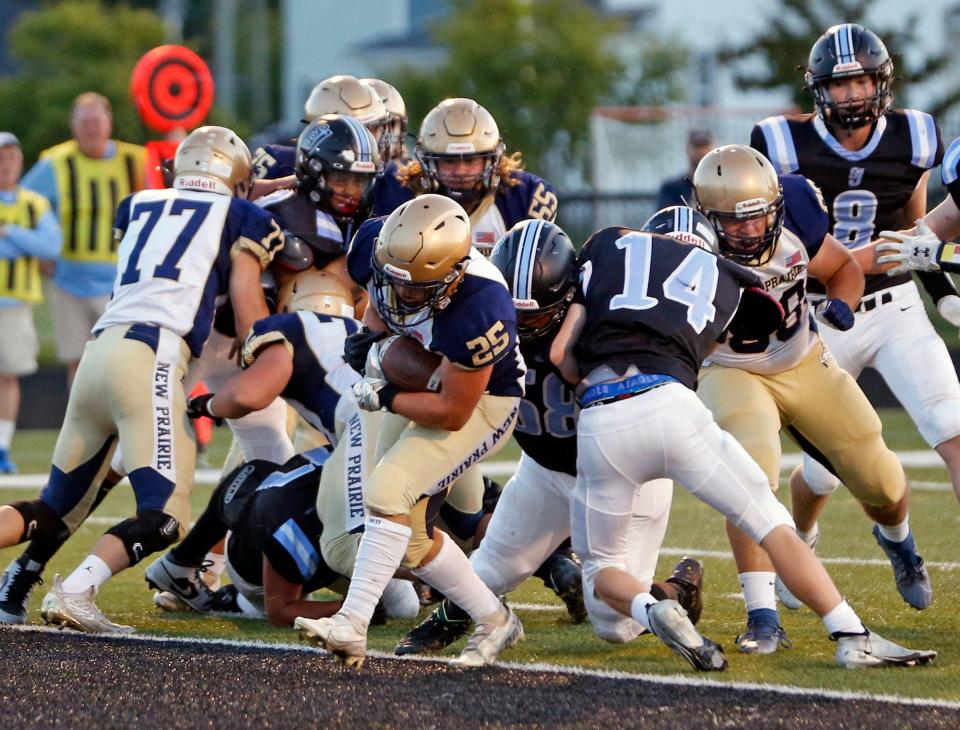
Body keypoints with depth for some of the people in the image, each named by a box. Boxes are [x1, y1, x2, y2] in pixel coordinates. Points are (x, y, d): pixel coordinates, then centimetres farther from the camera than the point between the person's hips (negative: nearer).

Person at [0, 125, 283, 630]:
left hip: (97, 352, 6)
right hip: (151, 356, -6)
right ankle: (75, 591, -29)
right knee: (164, 518, -9)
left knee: (57, 508, 15)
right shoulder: (242, 217, 15)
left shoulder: (138, 207, 27)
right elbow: (248, 315, 10)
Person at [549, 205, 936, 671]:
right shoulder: (722, 278, 27)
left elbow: (562, 354, 16)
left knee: (602, 564, 20)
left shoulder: (608, 246, 23)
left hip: (596, 423, 1)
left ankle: (652, 610, -10)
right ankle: (852, 638, 3)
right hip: (666, 402, -1)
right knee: (771, 524, 12)